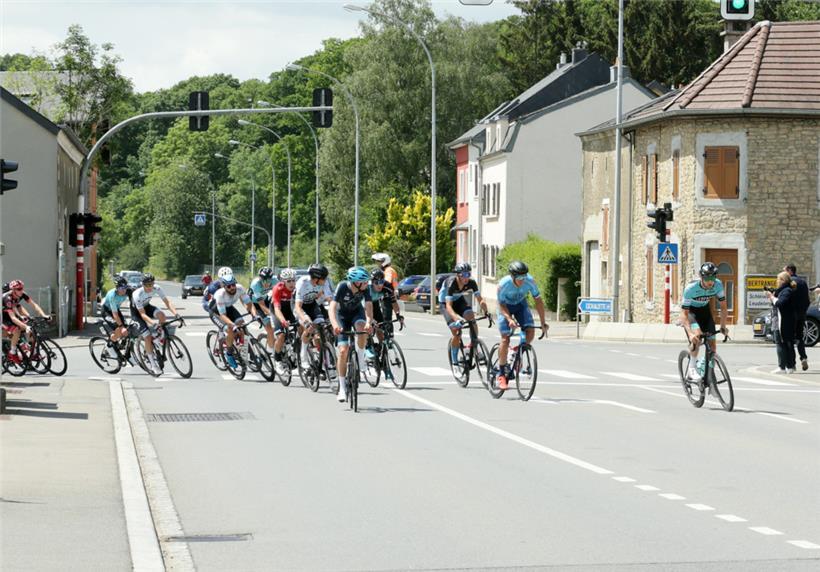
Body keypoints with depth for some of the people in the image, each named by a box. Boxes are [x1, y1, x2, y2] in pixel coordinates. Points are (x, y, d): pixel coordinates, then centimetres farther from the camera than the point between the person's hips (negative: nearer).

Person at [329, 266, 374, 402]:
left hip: (357, 312, 1)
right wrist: (335, 325, -54)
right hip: (342, 314, -1)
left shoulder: (365, 288, -25)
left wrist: (368, 322, -53)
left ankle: (360, 358, -10)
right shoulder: (342, 287, -31)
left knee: (362, 330, -35)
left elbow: (369, 307, -33)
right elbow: (332, 308, -37)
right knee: (343, 351, -12)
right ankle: (342, 388, -3)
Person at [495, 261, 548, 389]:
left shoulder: (530, 281, -29)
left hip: (520, 304, 3)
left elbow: (538, 301, -18)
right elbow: (501, 305, -22)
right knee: (505, 339, -13)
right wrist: (509, 319, -40)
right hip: (506, 306, -3)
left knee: (530, 331, -20)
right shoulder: (504, 284, -34)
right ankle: (501, 374, -2)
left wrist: (543, 323, -19)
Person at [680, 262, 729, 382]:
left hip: (704, 310, 4)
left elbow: (723, 307, -10)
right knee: (697, 335, -32)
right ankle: (692, 369, -21)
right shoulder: (691, 288, -35)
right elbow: (684, 314, -33)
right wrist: (690, 333, -44)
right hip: (690, 311, -4)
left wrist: (723, 327, -17)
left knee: (712, 343, -6)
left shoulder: (718, 285, -23)